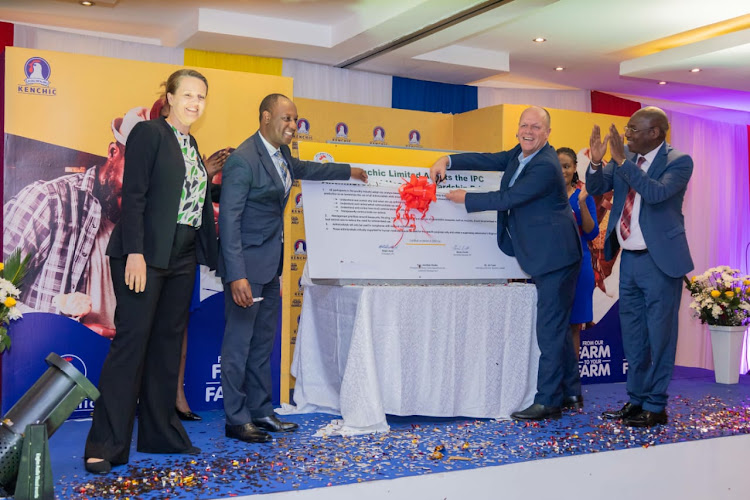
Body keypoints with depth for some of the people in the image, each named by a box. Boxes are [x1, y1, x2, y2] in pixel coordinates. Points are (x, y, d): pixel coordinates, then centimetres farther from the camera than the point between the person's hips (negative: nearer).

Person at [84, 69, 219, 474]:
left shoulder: (191, 145, 18)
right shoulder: (149, 133, -5)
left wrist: (209, 254, 10)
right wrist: (135, 253, -20)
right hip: (145, 255, -8)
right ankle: (104, 446, -1)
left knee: (168, 345, 10)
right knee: (130, 343, -7)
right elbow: (133, 194, -12)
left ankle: (161, 434, 19)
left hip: (181, 258, 8)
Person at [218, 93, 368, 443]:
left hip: (271, 264, 10)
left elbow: (302, 169, 33)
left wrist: (348, 171, 41)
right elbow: (229, 220, -22)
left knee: (263, 342, 14)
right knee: (239, 341, -1)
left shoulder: (281, 155, 9)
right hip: (246, 263, -9)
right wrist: (237, 276, -27)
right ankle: (236, 420, 9)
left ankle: (261, 411, 24)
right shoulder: (243, 160, -19)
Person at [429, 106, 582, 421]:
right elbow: (488, 160, 11)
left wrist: (466, 199, -12)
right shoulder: (520, 154, 9)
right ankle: (570, 393, 28)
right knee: (556, 326, 17)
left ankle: (548, 401, 2)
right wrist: (448, 161, -4)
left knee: (550, 329, -6)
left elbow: (508, 199, -21)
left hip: (555, 257, -10)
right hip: (544, 257, 10)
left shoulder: (545, 166, -21)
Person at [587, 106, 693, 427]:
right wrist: (596, 161, -13)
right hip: (629, 258, 7)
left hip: (659, 260, -7)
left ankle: (655, 407, 10)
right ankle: (636, 400, 27)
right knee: (632, 335, 14)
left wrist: (623, 161, -28)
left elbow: (657, 192, -28)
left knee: (659, 334, 1)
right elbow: (595, 188, 5)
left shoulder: (679, 161, -11)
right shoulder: (624, 156, 6)